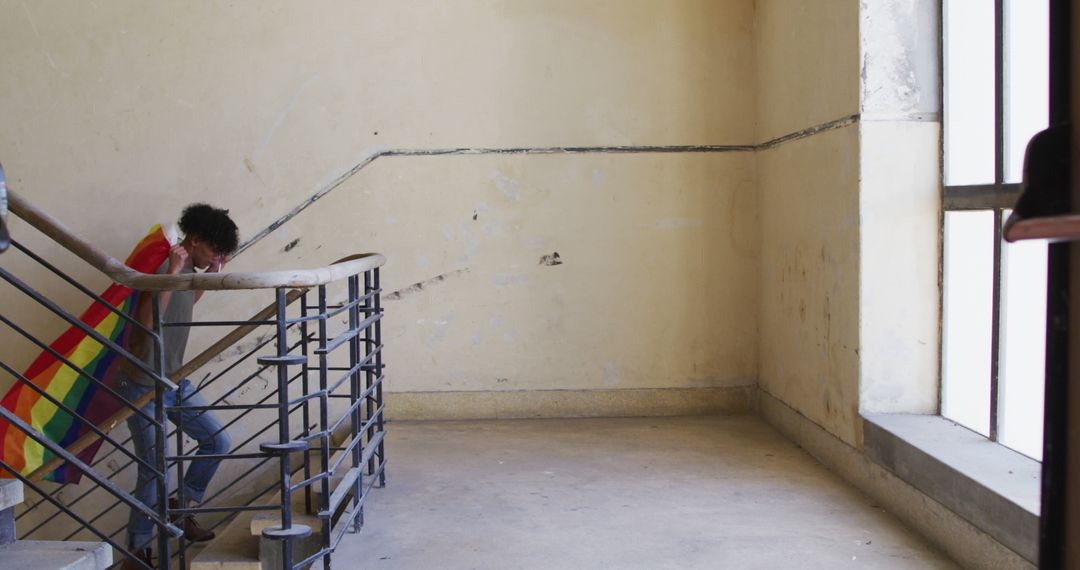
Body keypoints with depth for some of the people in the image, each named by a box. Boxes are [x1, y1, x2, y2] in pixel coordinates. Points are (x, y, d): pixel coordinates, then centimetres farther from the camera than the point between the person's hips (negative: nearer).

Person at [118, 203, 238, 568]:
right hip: (144, 387, -9)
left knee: (218, 441, 11)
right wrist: (173, 271, -36)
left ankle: (181, 508, 26)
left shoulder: (189, 269, 6)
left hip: (175, 382, 9)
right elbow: (148, 320, -34)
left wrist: (213, 273, 17)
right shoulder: (162, 267, -21)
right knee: (155, 472, -5)